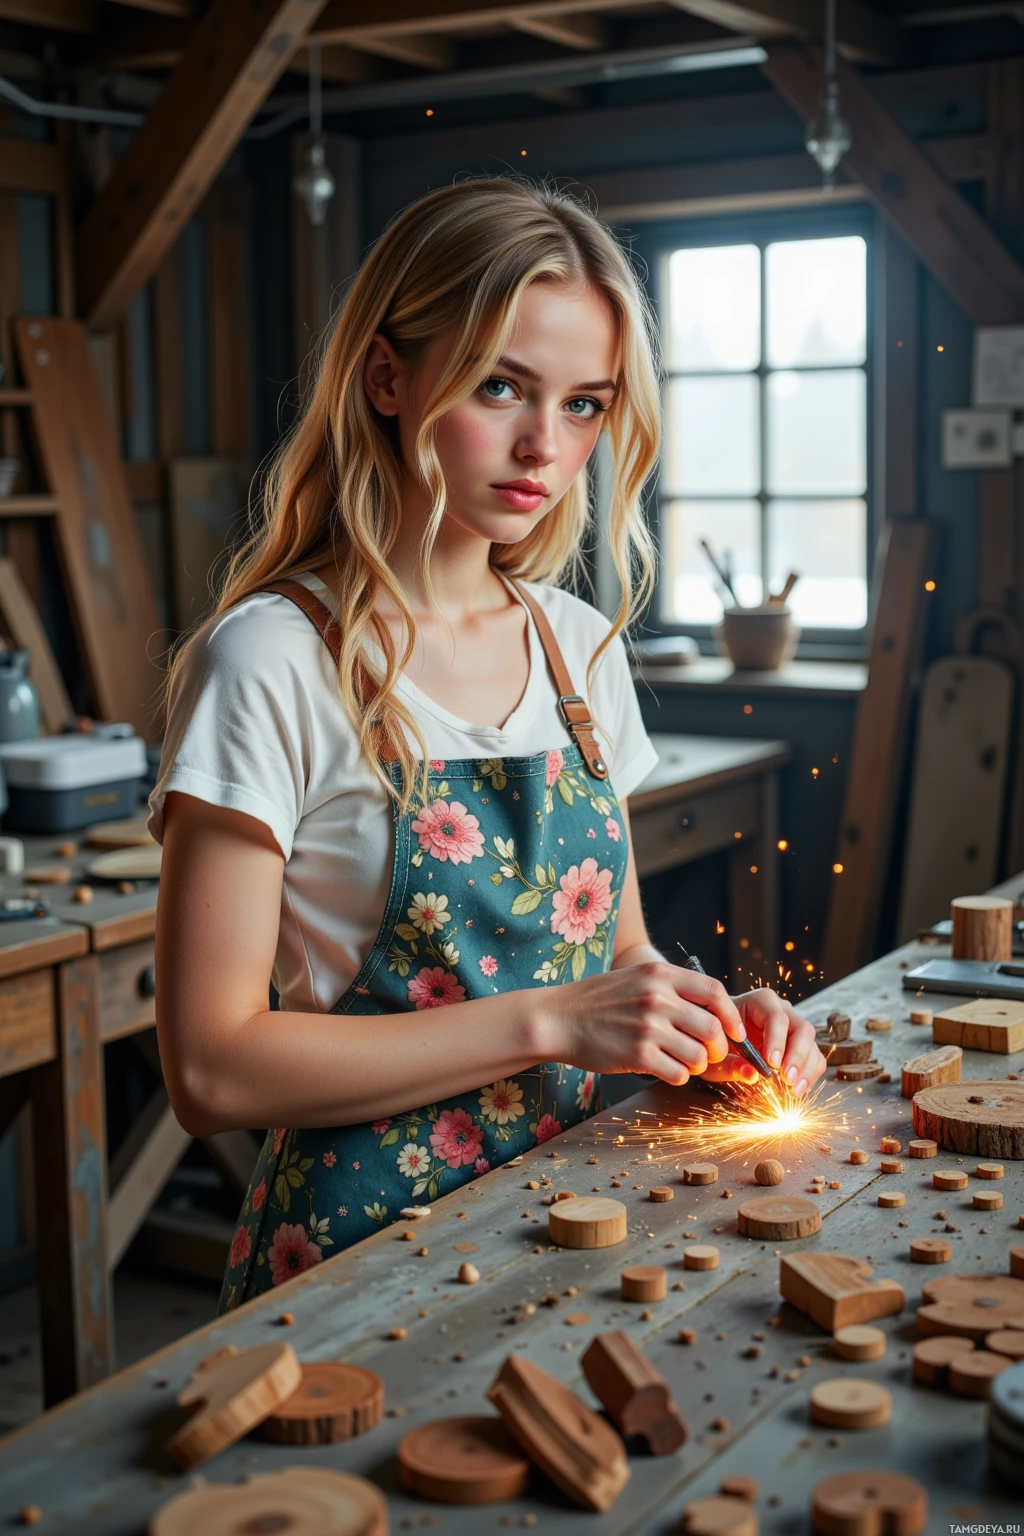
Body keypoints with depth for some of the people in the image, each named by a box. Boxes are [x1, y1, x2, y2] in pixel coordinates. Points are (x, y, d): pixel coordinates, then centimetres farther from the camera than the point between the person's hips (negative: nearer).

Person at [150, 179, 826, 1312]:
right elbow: (212, 1069, -16)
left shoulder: (580, 648, 7)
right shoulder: (273, 663, -13)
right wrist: (548, 1023, -20)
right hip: (362, 1251, -4)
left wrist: (704, 1019, -4)